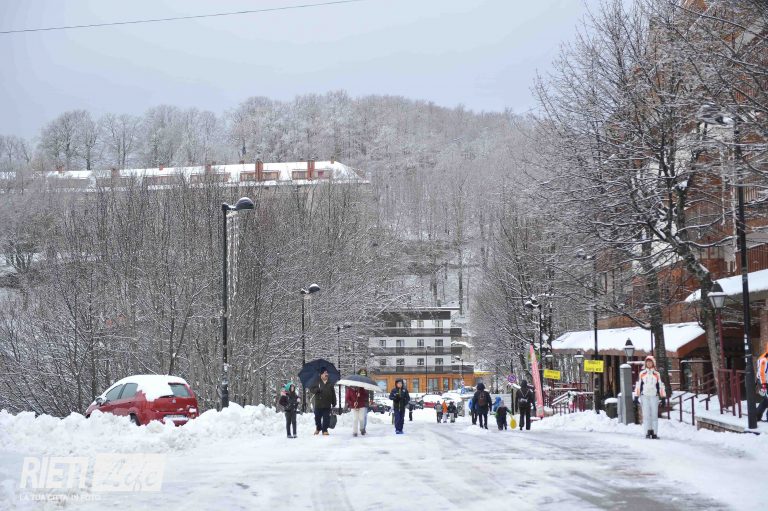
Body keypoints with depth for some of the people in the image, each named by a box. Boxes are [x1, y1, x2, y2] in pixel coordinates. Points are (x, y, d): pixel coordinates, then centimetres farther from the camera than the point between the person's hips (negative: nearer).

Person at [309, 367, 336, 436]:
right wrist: (317, 390, -22)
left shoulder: (330, 384, 7)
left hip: (327, 405, 1)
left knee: (326, 418, -1)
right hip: (318, 404, -1)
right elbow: (311, 389, -4)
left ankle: (325, 430, 10)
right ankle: (318, 428, 30)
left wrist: (334, 403, 5)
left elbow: (333, 395, 9)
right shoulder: (317, 383, 2)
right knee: (317, 417, 8)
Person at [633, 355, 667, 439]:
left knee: (654, 415, -3)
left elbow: (661, 386, 7)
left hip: (654, 397, 0)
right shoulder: (642, 374, 9)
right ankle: (647, 433, -3)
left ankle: (654, 433, 1)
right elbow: (638, 385, 10)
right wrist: (636, 397, 5)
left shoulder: (657, 374, 7)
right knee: (646, 415, -4)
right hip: (644, 397, 0)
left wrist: (663, 398, 3)